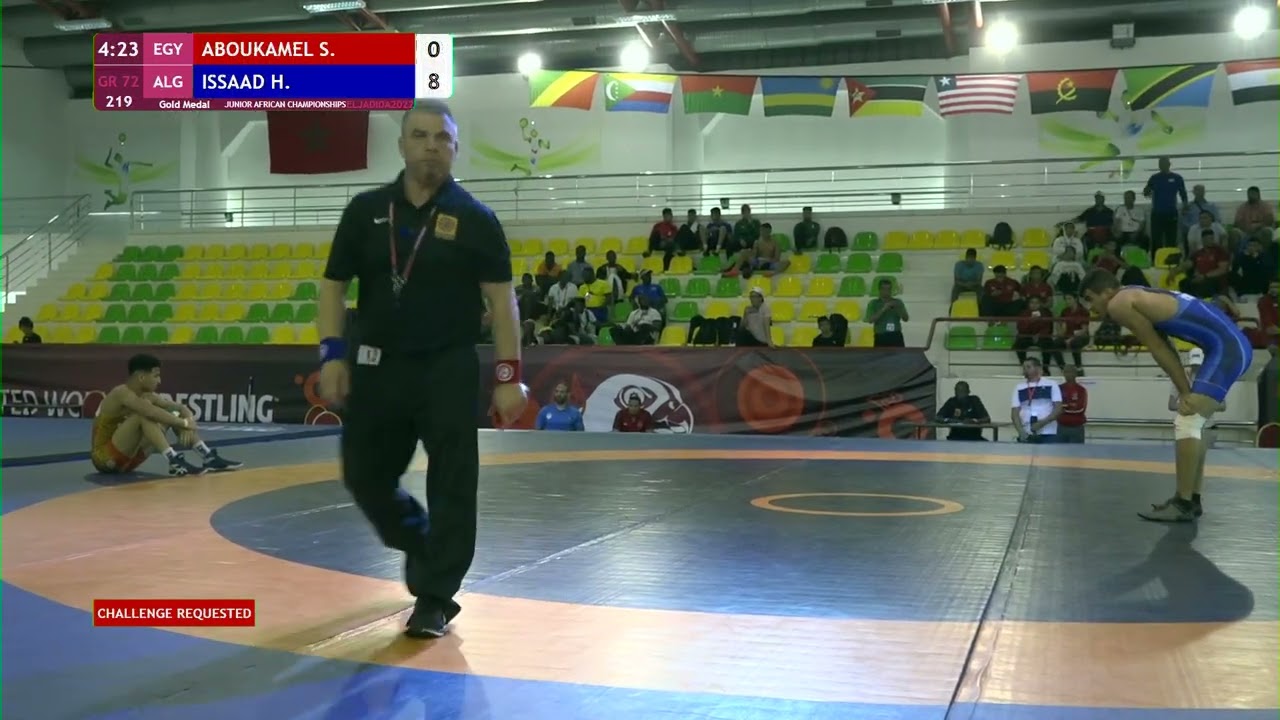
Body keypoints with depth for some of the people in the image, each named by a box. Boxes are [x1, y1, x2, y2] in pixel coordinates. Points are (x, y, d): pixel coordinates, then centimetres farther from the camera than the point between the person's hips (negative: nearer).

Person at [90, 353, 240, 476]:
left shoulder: (147, 396, 5)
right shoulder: (121, 393, -20)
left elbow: (182, 408, 5)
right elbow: (151, 412, -36)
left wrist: (189, 422, -17)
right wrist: (185, 423, -28)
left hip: (126, 458, 8)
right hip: (104, 459, -8)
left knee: (173, 416, 2)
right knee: (145, 413, -30)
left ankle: (209, 458, -6)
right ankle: (174, 462, -37)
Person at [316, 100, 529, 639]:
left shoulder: (474, 219, -4)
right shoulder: (366, 210, 4)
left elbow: (500, 298, -5)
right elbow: (334, 284, 8)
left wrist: (508, 375, -11)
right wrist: (332, 354, -4)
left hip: (449, 369, -3)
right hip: (377, 365, 3)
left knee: (451, 488, -1)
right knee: (365, 476, 11)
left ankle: (435, 598, 13)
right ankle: (421, 545, 39)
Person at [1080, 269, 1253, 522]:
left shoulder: (1119, 304, -7)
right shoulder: (1137, 297, 22)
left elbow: (1159, 350, -7)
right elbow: (1164, 347, 19)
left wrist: (1185, 392, -3)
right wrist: (1187, 391, 14)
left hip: (1224, 348, -10)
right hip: (1234, 345, 10)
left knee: (1186, 423, -10)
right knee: (1192, 422, 17)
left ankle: (1183, 504, -6)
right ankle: (1192, 499, 21)